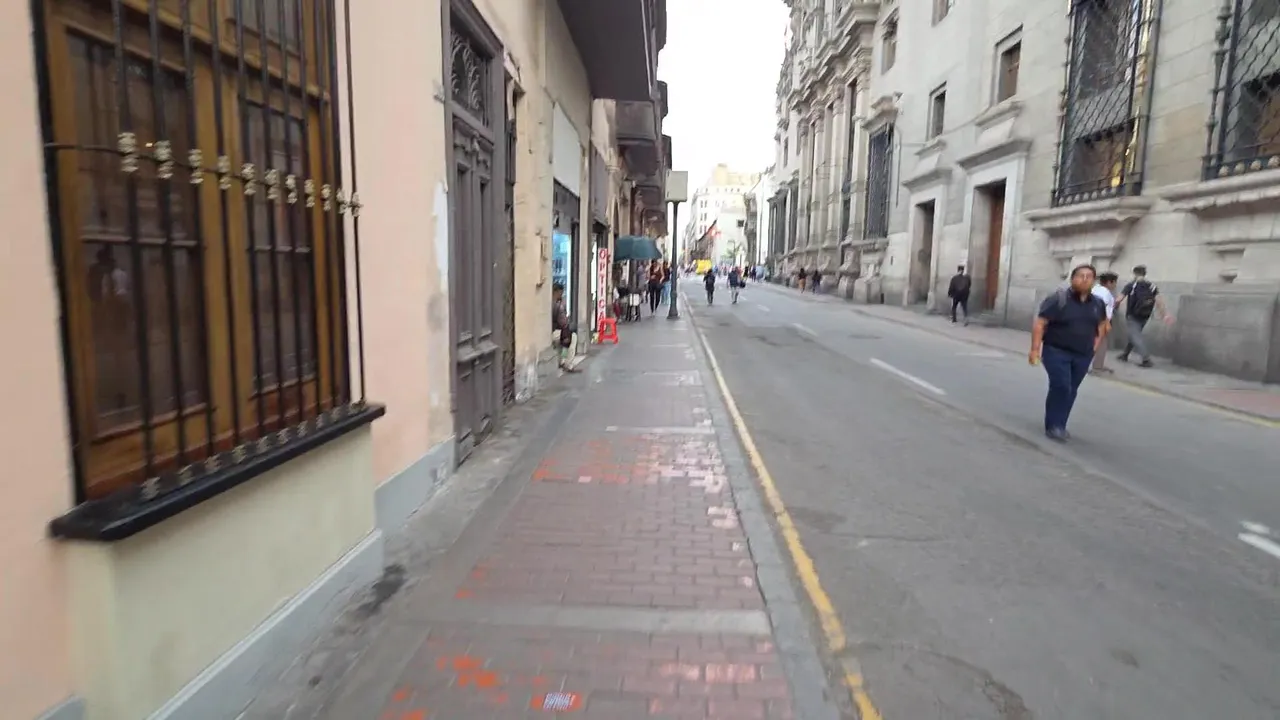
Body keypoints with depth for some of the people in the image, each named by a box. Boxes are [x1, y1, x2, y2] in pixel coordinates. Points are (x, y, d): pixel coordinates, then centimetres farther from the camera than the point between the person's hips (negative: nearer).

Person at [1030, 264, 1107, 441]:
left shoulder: (1098, 304, 6)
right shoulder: (1058, 299, -11)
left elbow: (1102, 324, 24)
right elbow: (1039, 323, -14)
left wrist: (1096, 343, 11)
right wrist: (1035, 349, -20)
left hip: (1083, 356, 5)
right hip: (1056, 352, -5)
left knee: (1071, 391, 8)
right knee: (1060, 387, -16)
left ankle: (1059, 426, 18)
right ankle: (1053, 426, -7)